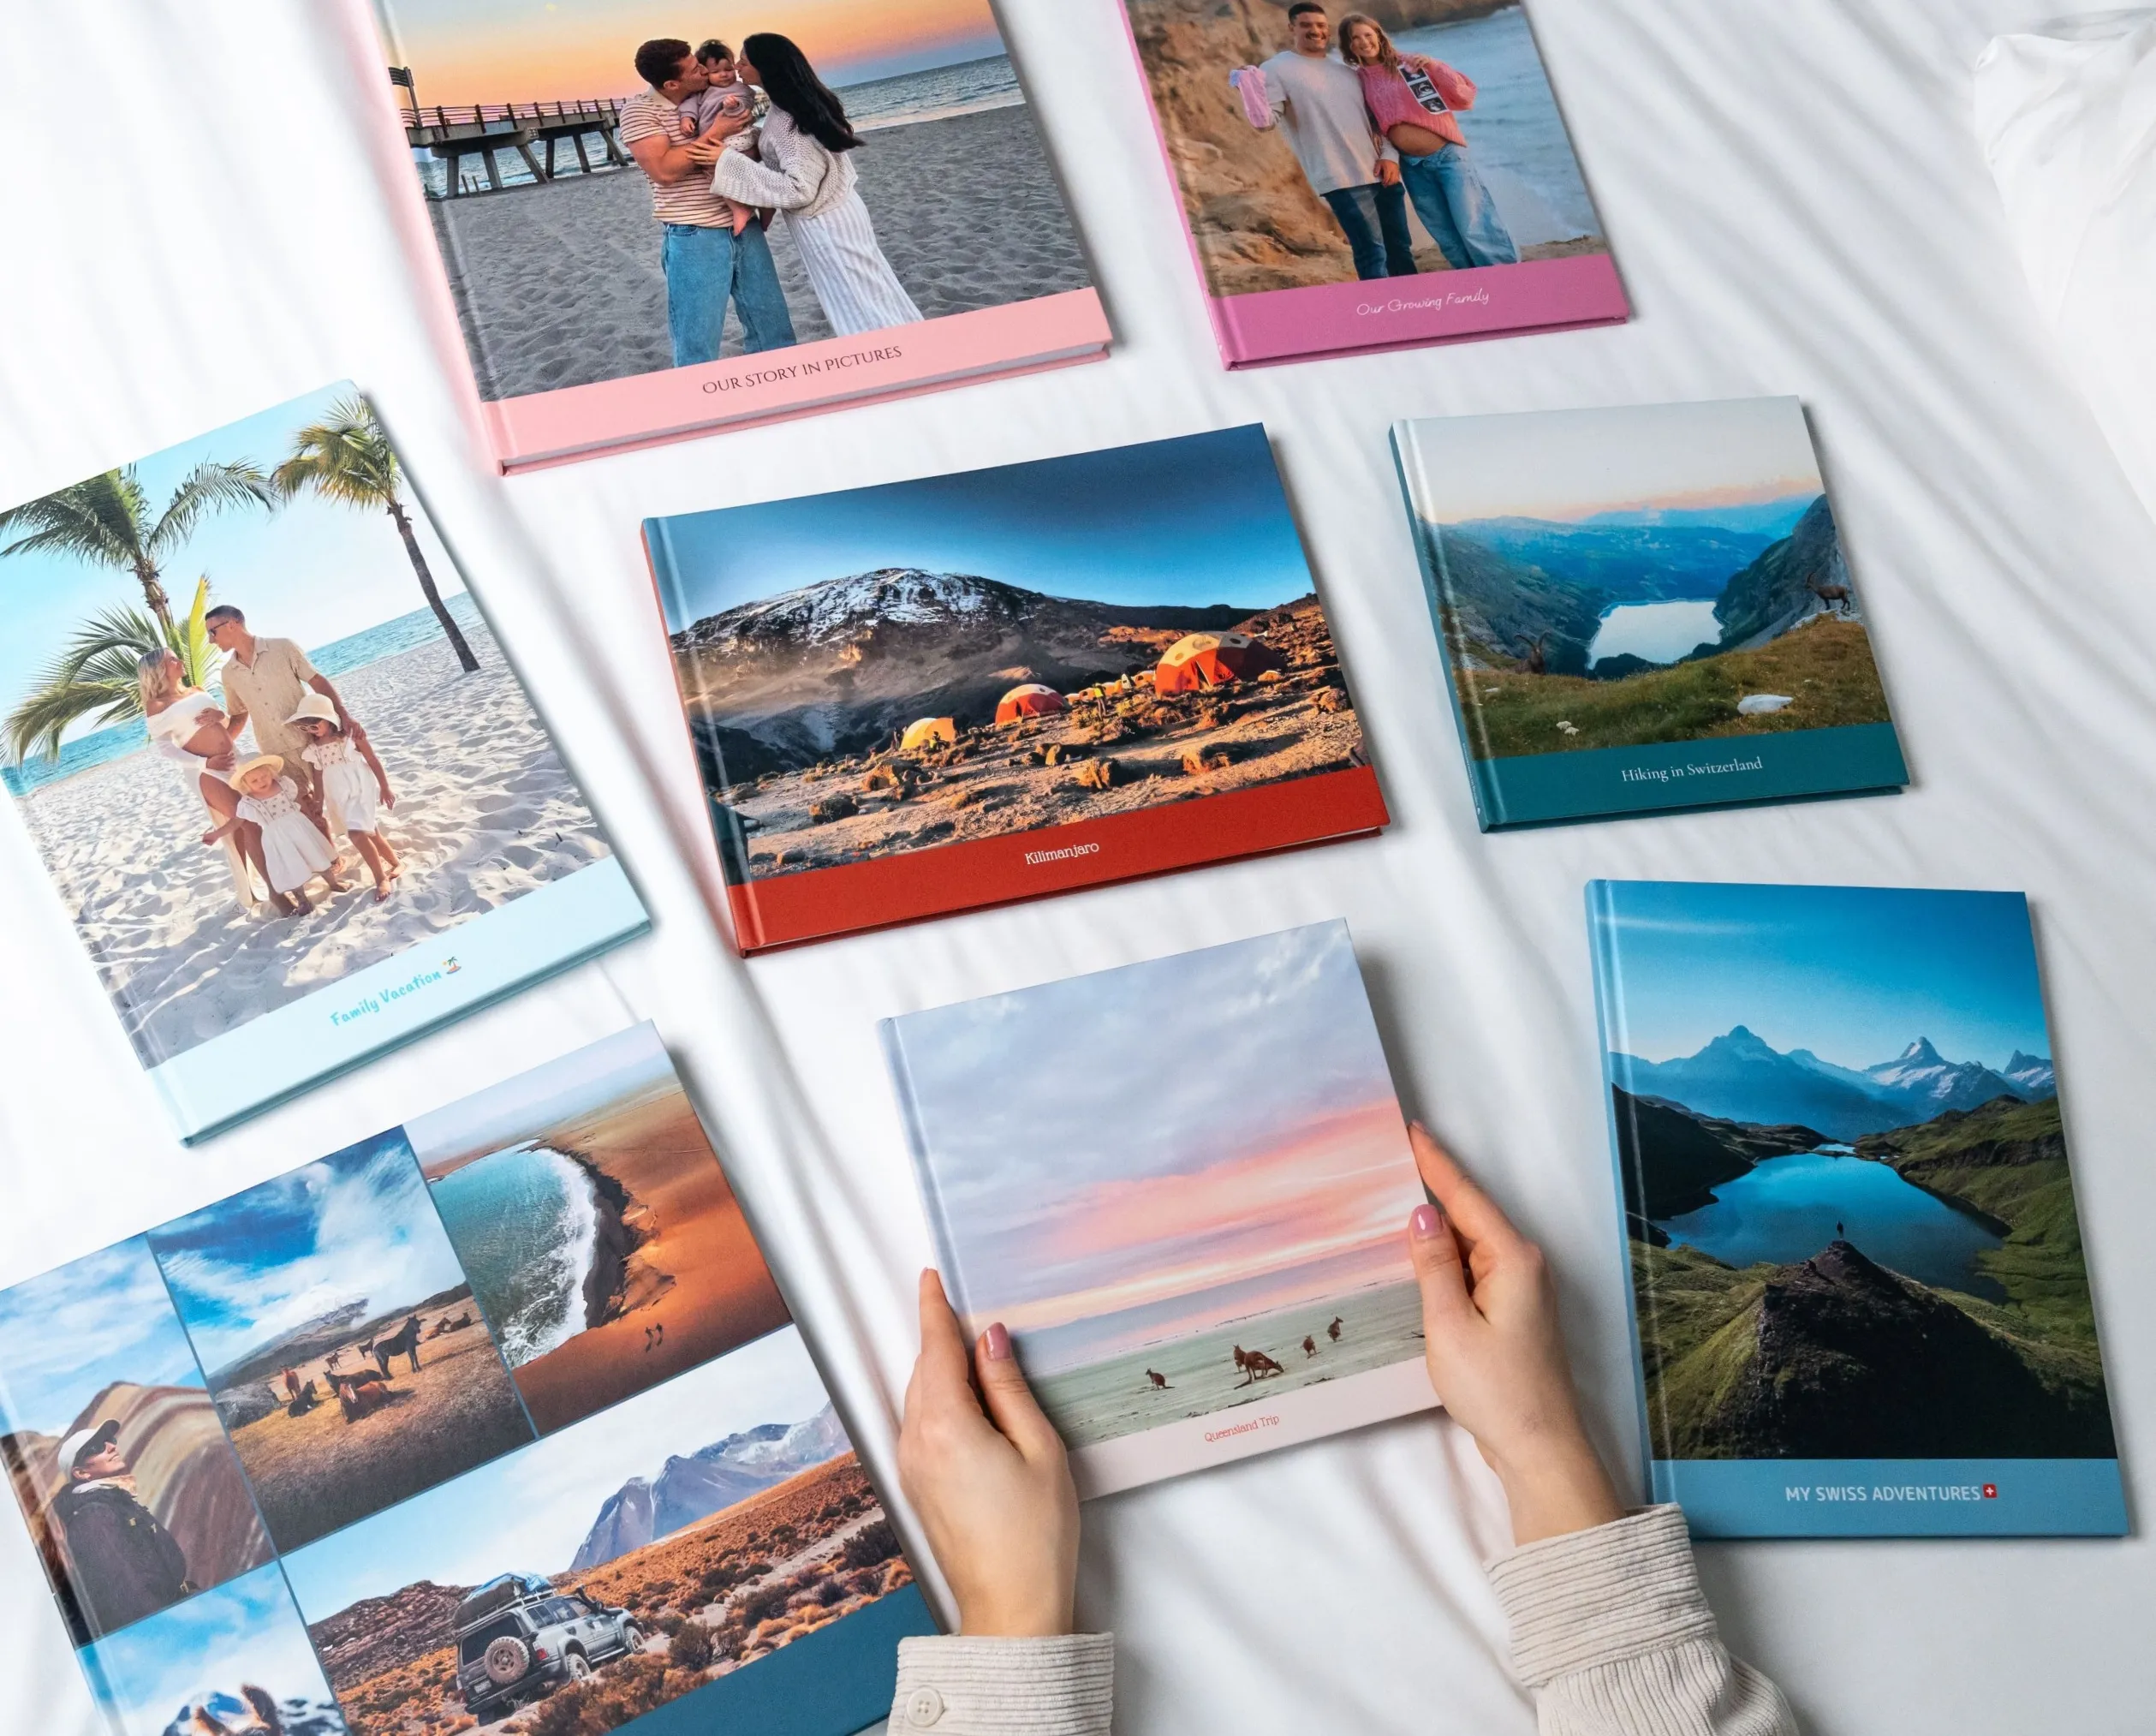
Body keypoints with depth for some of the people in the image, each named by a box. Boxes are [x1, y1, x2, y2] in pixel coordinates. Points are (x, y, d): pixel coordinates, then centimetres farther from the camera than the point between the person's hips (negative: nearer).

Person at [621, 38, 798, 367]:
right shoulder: (639, 110, -7)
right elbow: (664, 170, -19)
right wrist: (715, 132, -17)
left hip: (745, 230, 5)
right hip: (693, 238, -5)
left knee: (772, 326, 12)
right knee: (698, 346, 0)